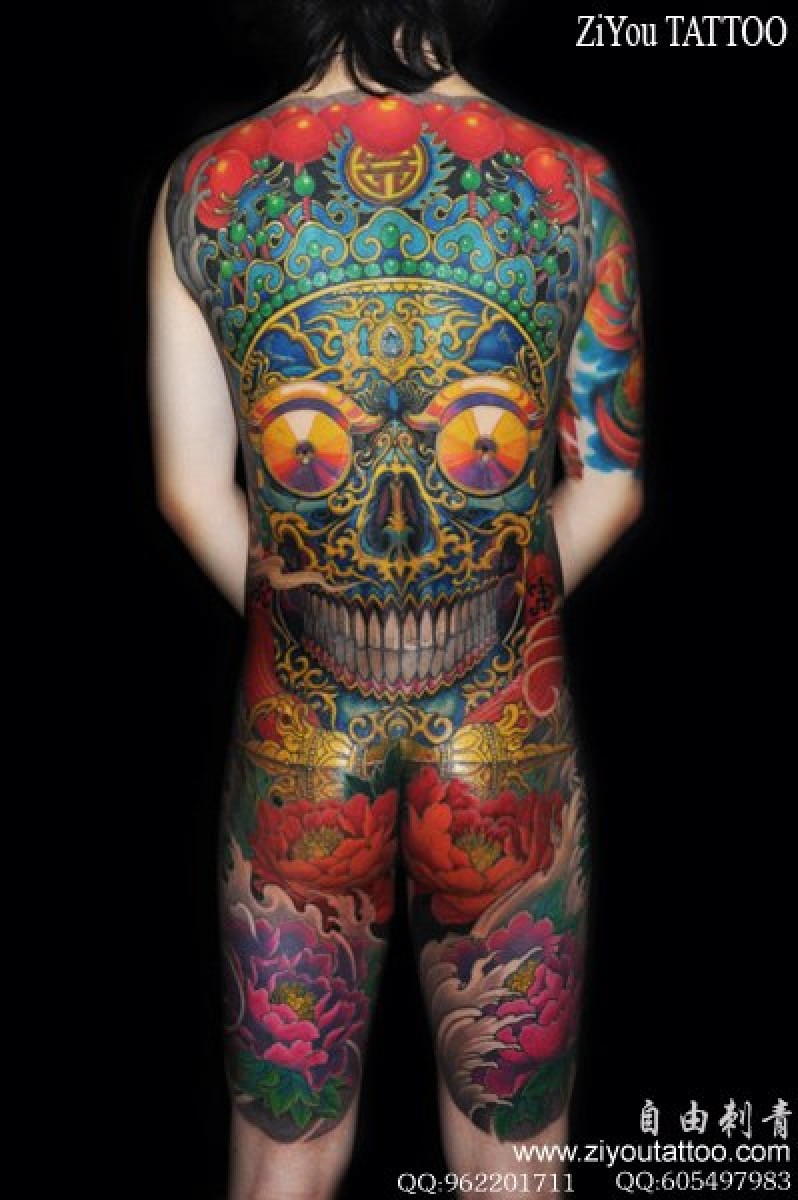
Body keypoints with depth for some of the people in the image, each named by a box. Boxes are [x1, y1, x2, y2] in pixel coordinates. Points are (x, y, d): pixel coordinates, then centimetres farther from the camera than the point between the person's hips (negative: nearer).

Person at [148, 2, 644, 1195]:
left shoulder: (204, 188, -4)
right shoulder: (575, 185, -5)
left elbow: (193, 490, -1)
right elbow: (610, 482, 1)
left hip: (299, 738, 1)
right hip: (513, 739, 0)